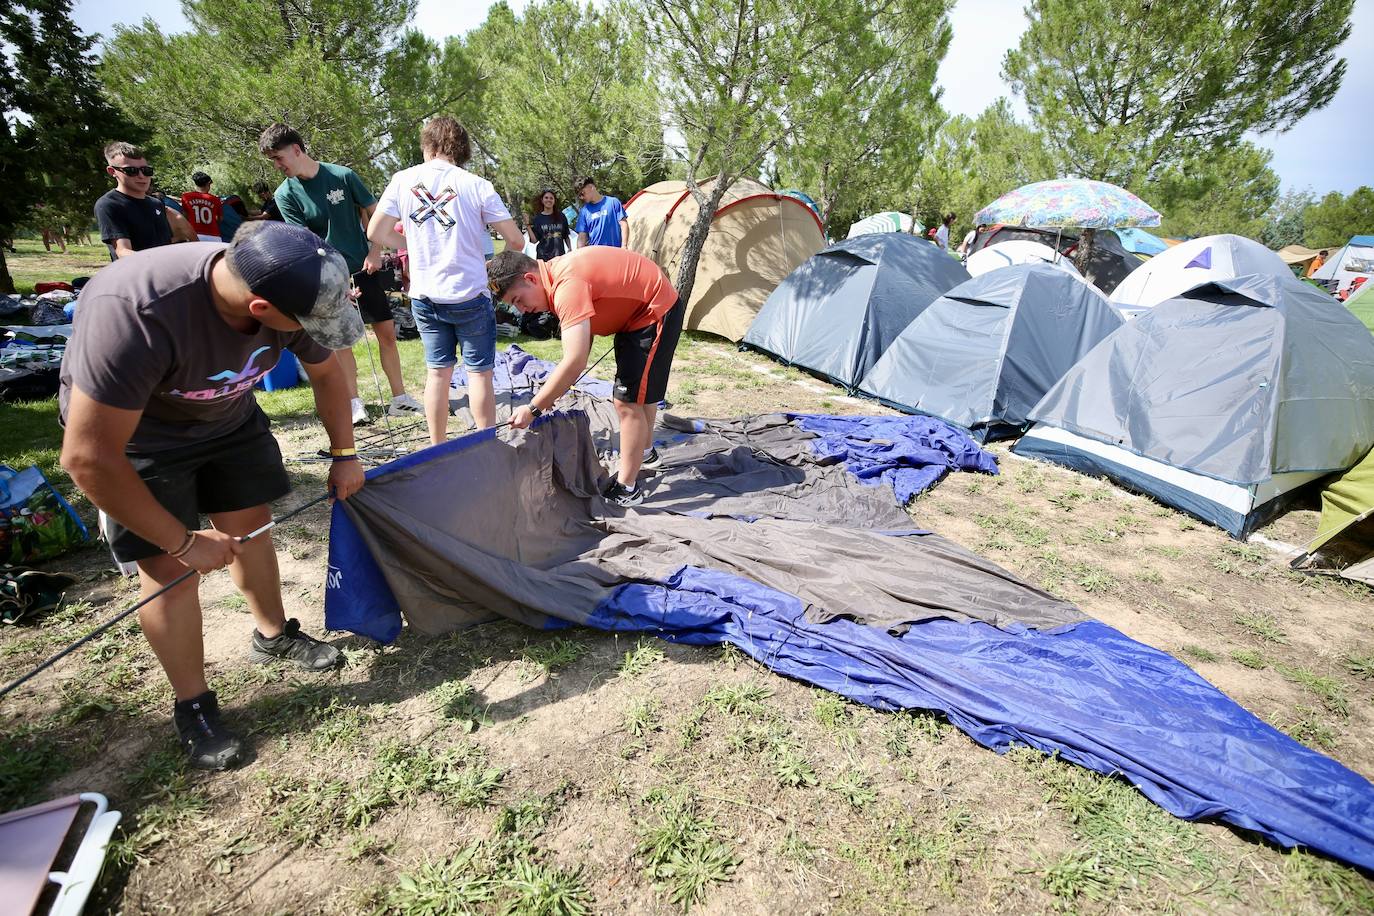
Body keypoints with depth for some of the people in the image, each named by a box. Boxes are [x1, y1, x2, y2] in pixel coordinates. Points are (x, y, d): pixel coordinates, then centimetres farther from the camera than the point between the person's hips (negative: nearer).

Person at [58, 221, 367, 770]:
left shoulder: (291, 291, -25)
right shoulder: (133, 312, -41)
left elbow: (326, 373, -3)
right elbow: (89, 458, -33)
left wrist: (343, 455, -1)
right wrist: (184, 541, -26)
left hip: (227, 415, 5)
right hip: (127, 429, -4)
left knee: (252, 525, 10)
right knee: (172, 566, -6)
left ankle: (273, 636, 34)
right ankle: (192, 707, 14)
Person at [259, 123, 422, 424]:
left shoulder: (342, 175, -5)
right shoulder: (285, 194, -4)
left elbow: (374, 212, 4)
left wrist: (375, 251, -6)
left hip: (363, 267, 0)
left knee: (387, 332, 1)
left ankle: (399, 399, 10)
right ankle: (355, 404, 10)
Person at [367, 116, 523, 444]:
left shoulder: (403, 180, 1)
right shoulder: (476, 185, -7)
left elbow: (376, 233, 3)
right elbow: (515, 240, -9)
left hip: (425, 296, 4)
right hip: (469, 294, -3)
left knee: (438, 371, 13)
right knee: (479, 371, 6)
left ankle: (437, 449, 22)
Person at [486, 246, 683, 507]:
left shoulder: (567, 285, -30)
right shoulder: (557, 274, 0)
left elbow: (575, 362, -37)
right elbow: (581, 344, 4)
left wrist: (533, 408, -31)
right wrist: (550, 393, -1)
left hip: (656, 312, -10)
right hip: (637, 310, 10)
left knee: (627, 401, -9)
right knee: (639, 390, 25)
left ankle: (627, 489, 2)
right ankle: (645, 452, 47)